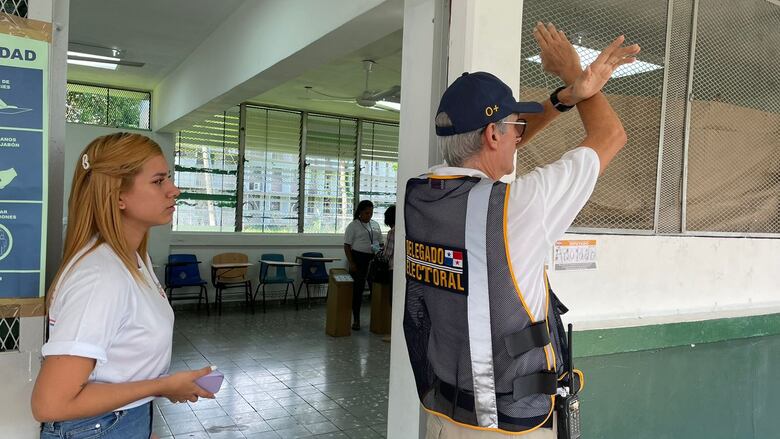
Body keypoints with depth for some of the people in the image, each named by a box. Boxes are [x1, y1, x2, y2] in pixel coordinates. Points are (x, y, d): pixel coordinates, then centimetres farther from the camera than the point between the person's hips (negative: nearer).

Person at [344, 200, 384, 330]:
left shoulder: (375, 225, 15)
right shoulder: (353, 226, -2)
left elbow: (380, 243, 20)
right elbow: (347, 246, -5)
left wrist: (379, 250, 0)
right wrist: (351, 263, -12)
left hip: (373, 259, 4)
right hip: (358, 259, -4)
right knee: (357, 289, -1)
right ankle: (356, 319, 8)